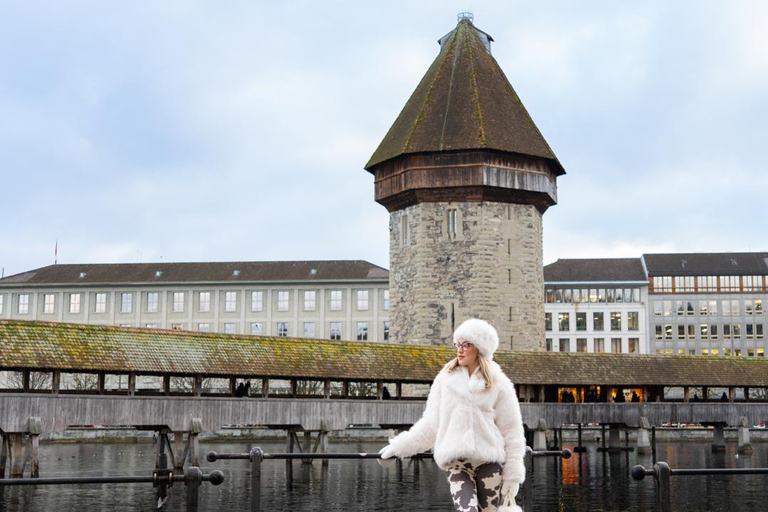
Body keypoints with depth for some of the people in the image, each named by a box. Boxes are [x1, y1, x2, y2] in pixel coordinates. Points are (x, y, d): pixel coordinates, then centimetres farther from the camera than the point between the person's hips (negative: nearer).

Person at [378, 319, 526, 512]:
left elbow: (512, 432, 5)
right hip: (457, 465, 0)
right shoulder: (446, 379, 9)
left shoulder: (498, 384, 4)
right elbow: (431, 424, 13)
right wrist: (398, 446, 11)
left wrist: (512, 478, 1)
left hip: (490, 462, 0)